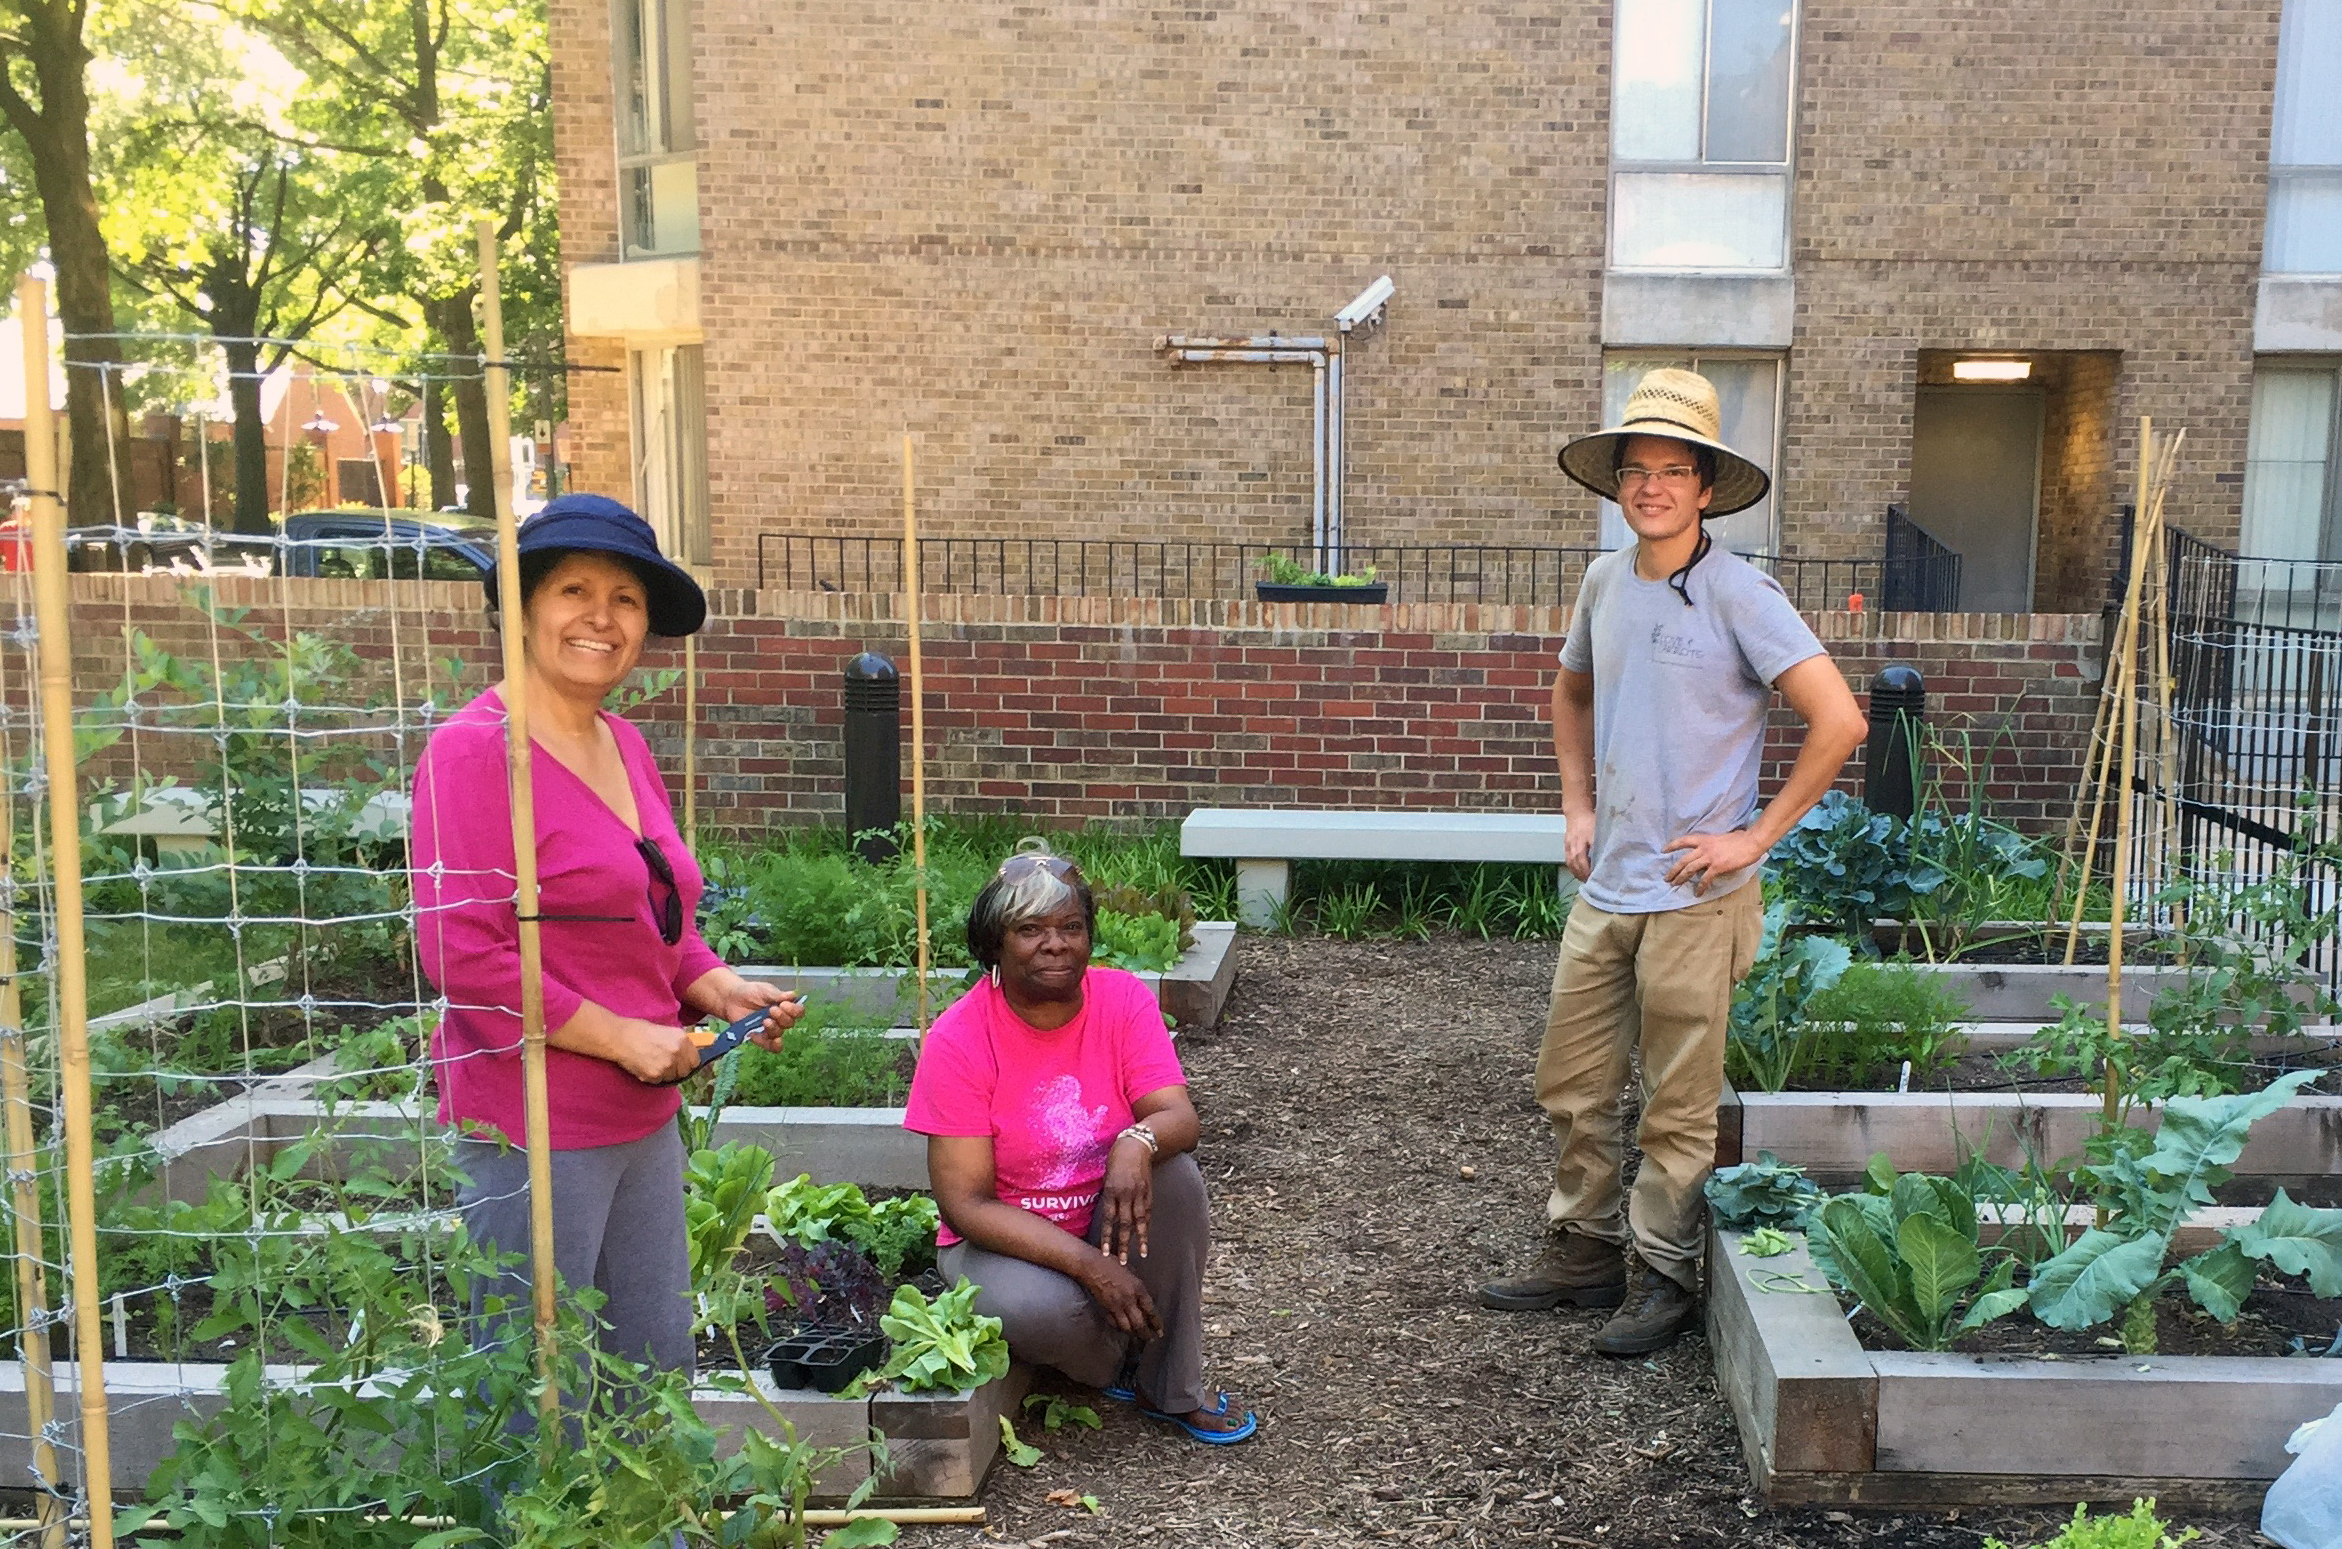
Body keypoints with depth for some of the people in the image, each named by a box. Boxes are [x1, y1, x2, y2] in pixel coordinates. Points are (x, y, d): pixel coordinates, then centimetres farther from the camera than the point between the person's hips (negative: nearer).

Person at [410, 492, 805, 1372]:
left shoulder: (626, 747, 10)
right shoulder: (475, 749, -14)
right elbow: (461, 953, -20)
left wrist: (722, 992, 3)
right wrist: (622, 1037, -17)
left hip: (644, 1123, 8)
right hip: (534, 1129, -8)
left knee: (658, 1379, 19)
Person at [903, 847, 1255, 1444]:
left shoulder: (1124, 999, -10)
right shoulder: (958, 1039, -19)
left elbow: (1178, 1115, -19)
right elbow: (967, 1205, -21)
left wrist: (1138, 1142, -46)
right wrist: (1091, 1265, -32)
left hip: (1109, 1220, 3)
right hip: (1006, 1239, -3)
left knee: (1172, 1171, -28)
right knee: (1038, 1310, -35)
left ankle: (1171, 1389, -10)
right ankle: (1119, 1367, 4)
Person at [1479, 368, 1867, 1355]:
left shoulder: (1738, 595, -12)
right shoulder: (1604, 582, 7)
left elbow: (1839, 720, -16)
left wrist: (1756, 836, -14)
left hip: (1694, 896, -6)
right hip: (1603, 889, 7)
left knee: (1679, 1105, 5)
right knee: (1572, 1086, 15)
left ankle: (1665, 1281, 21)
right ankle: (1581, 1254, 31)